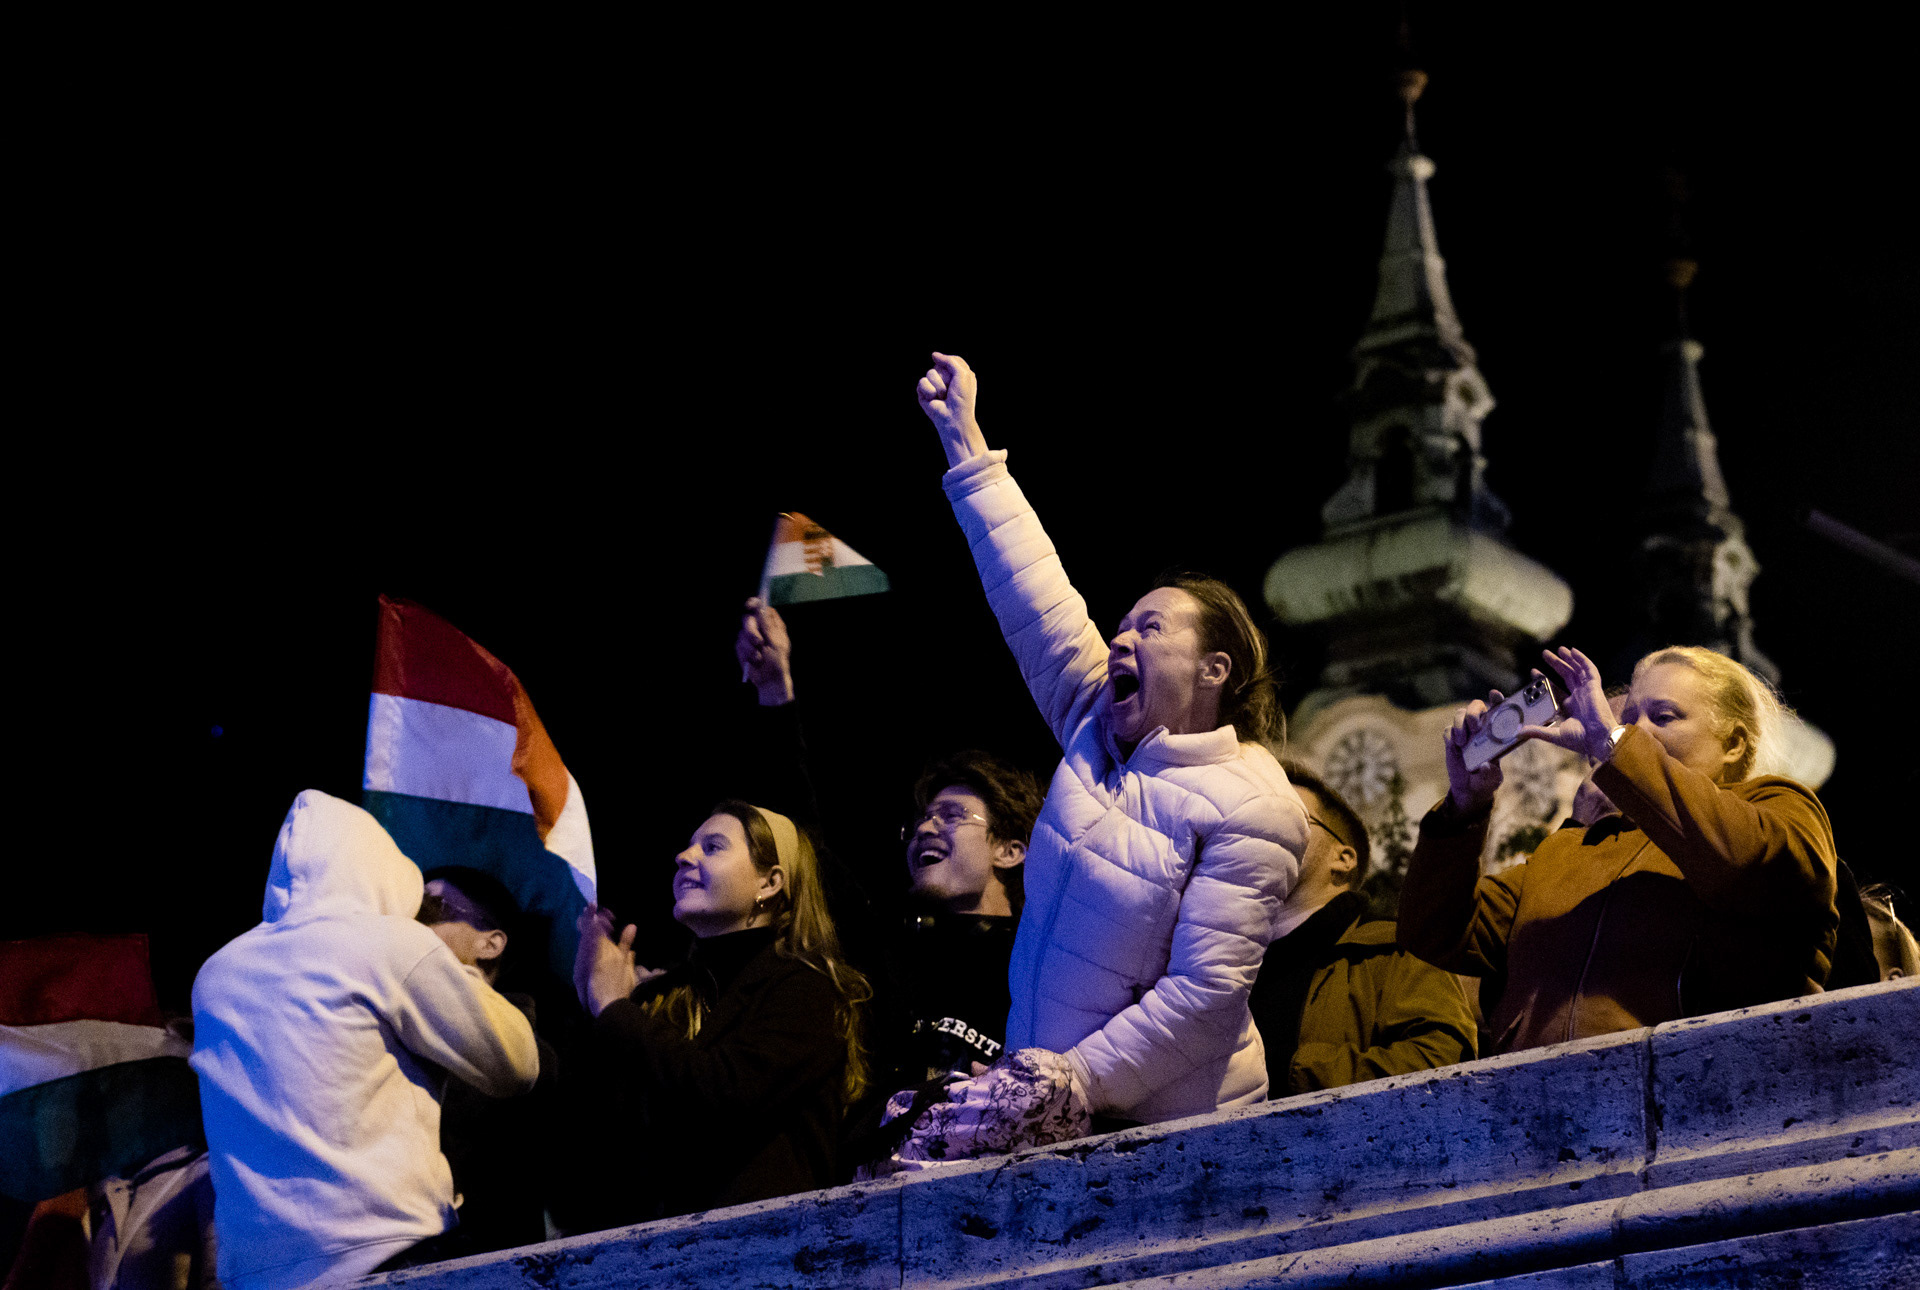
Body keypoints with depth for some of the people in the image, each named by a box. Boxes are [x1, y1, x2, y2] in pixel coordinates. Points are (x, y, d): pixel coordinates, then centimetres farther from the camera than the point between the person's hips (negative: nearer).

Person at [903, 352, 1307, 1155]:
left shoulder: (1250, 809, -11)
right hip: (1044, 1098, 6)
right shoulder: (1098, 731, 10)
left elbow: (1206, 991, -16)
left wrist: (1078, 1082, -18)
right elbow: (1033, 594, 12)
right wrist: (966, 444, 13)